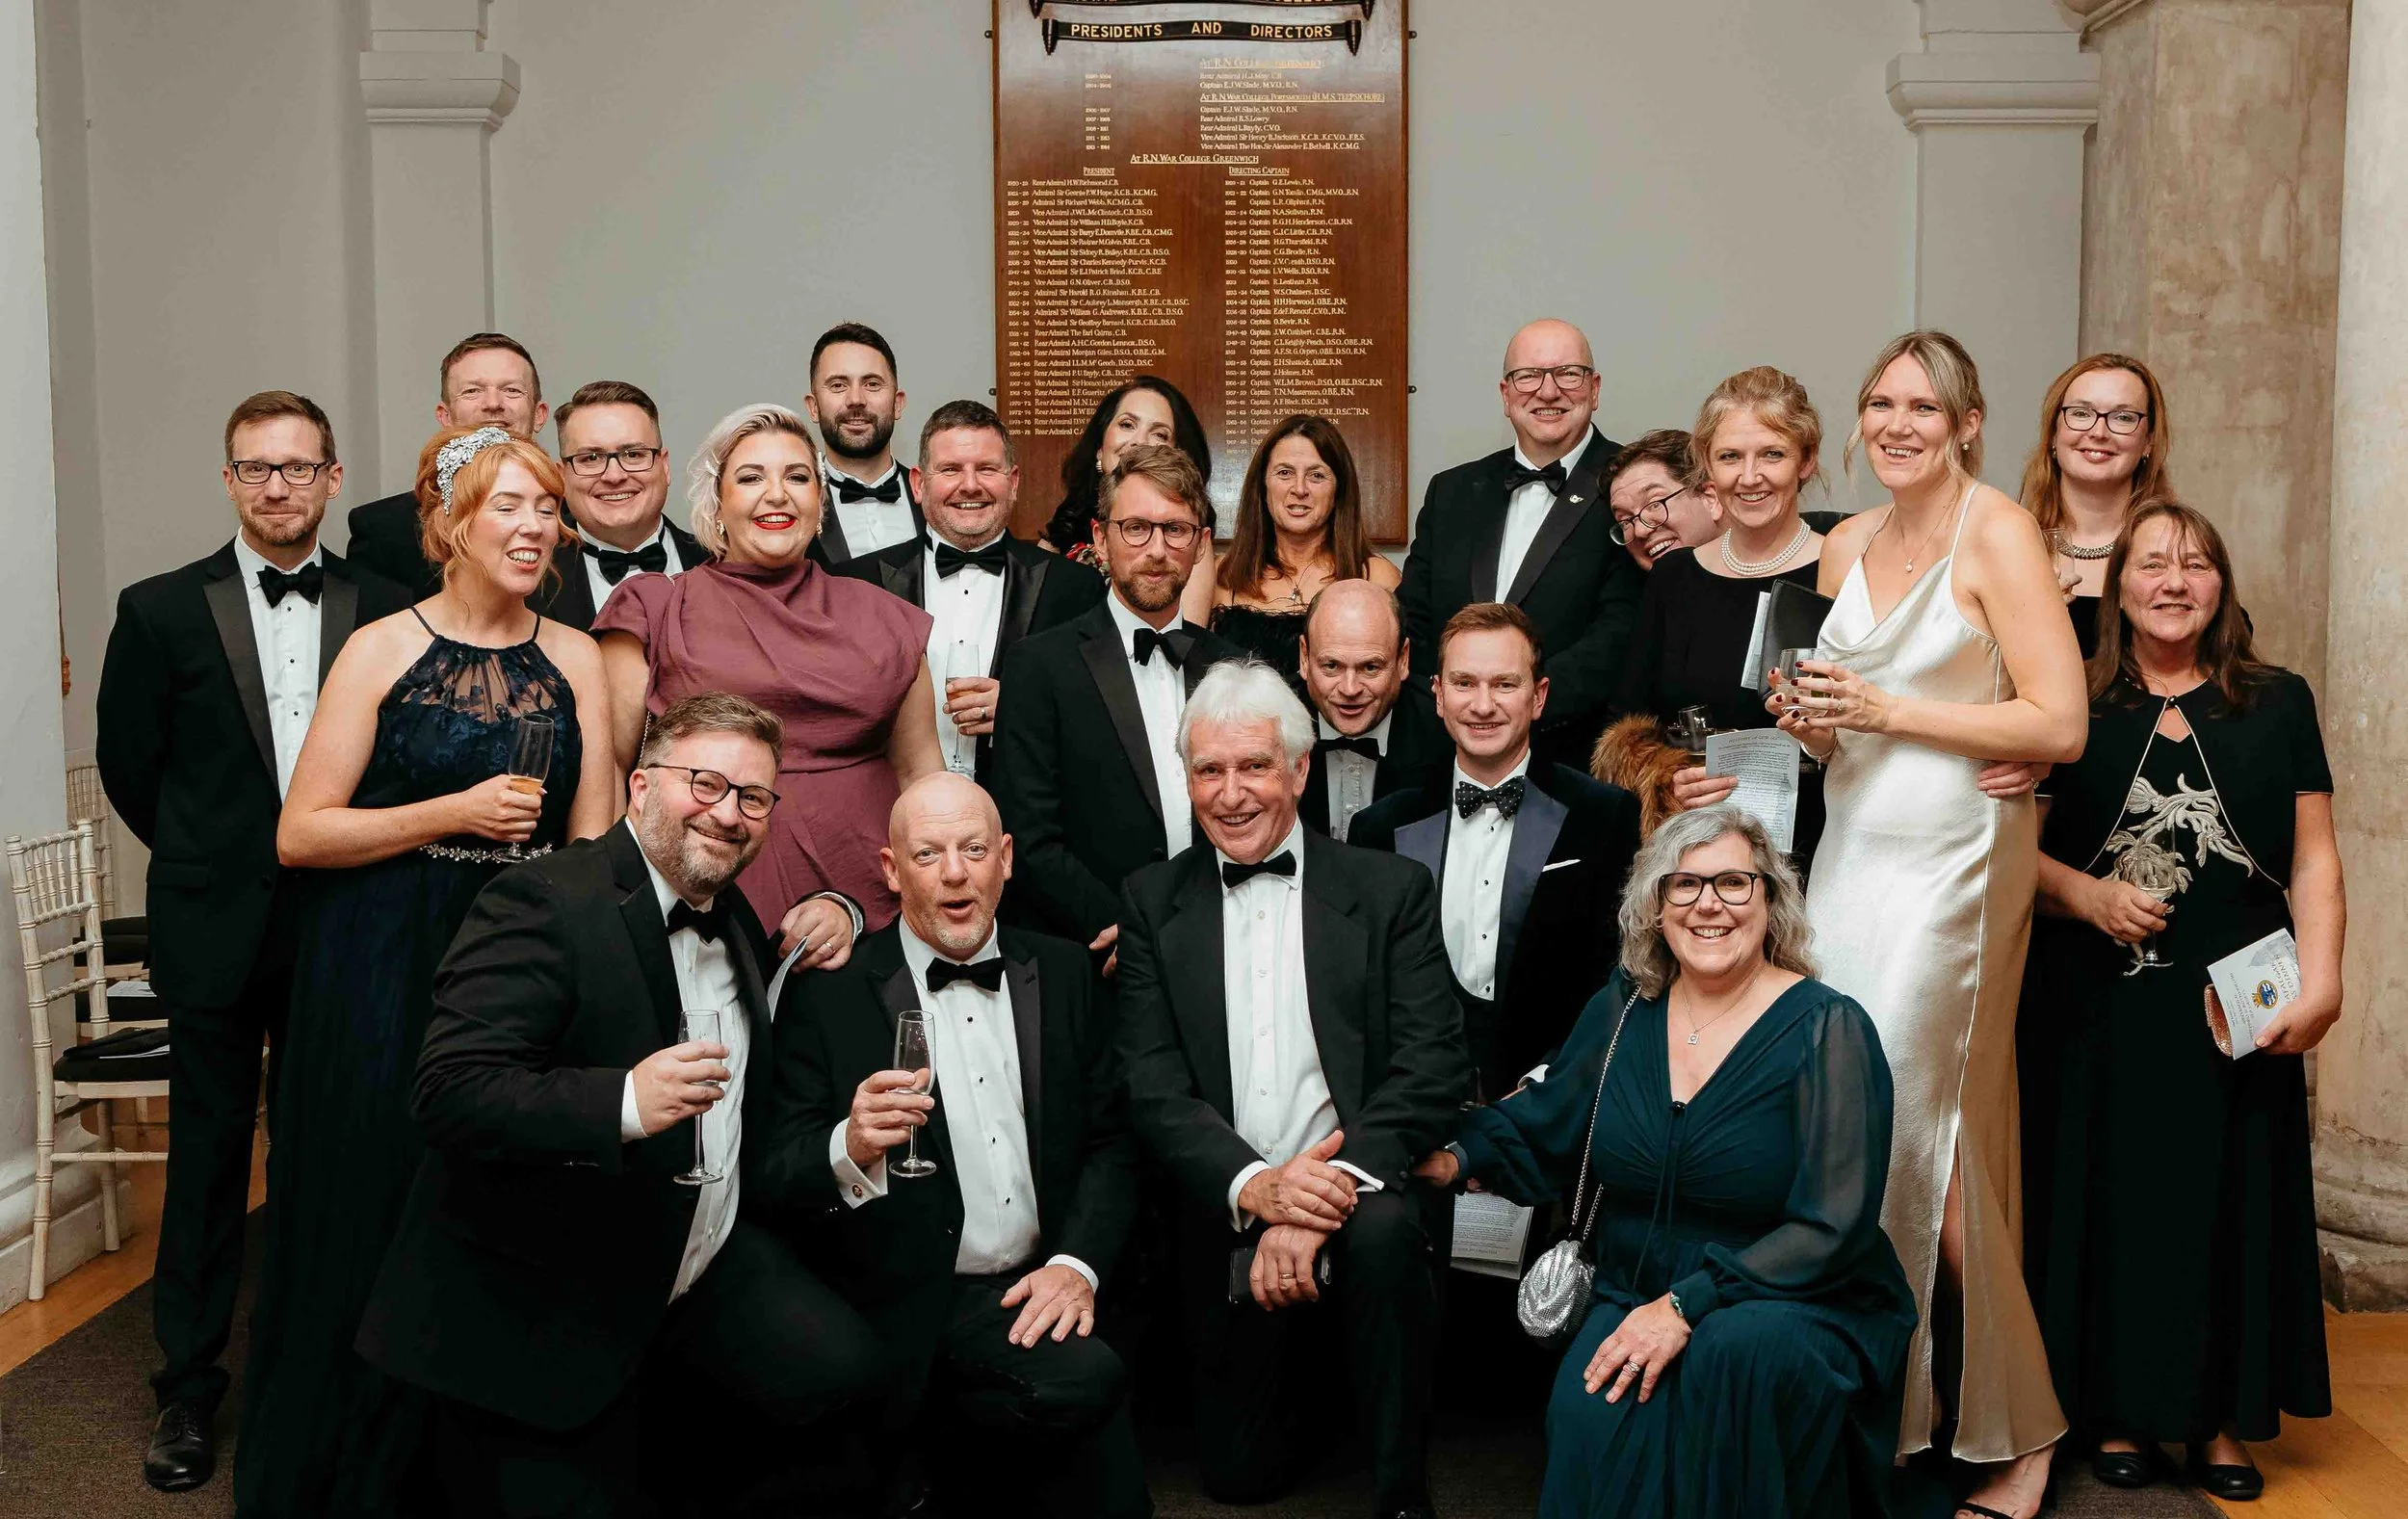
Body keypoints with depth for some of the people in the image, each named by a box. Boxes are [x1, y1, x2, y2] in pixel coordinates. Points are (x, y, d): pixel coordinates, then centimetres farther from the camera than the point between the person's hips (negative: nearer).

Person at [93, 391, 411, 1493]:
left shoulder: (387, 609, 2)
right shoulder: (163, 610, 1)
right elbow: (128, 764, 7)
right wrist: (211, 862, 9)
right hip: (217, 933, 0)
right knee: (208, 1156, 7)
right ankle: (189, 1387, 21)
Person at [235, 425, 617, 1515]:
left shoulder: (575, 659, 5)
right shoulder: (381, 651, -4)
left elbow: (591, 840, 5)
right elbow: (300, 835, -7)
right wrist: (456, 814, -15)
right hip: (382, 975, -3)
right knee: (373, 1220, 6)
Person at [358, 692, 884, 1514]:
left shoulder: (734, 919, 10)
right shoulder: (543, 903, -16)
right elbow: (448, 1094, -27)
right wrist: (625, 1103, -39)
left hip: (708, 1274, 7)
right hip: (540, 1314, -6)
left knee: (851, 1377, -14)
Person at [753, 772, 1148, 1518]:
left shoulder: (1064, 973, 10)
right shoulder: (828, 993, -3)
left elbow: (1109, 1141, 10)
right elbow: (774, 1177, -6)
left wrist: (1079, 1263, -7)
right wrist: (851, 1150, -28)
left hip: (1042, 1290, 4)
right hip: (918, 1312, -4)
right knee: (1084, 1381, -29)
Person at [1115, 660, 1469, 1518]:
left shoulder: (1391, 891, 1)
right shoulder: (1153, 903, 5)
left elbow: (1434, 1071, -8)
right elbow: (1152, 1086, -2)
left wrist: (1330, 1187, -23)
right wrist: (1254, 1185, -20)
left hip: (1365, 1196, -2)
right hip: (1231, 1224, 2)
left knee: (1383, 1231, -35)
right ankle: (1318, 1375, 34)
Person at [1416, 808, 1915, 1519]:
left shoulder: (1827, 1028, -9)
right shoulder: (1622, 1010, 4)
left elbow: (1832, 1227, -14)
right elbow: (1541, 1132, 17)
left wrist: (1688, 1305, -21)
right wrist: (1459, 1157, -4)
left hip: (1791, 1307, -2)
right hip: (1632, 1298, 2)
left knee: (1737, 1350, -36)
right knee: (1592, 1418, -31)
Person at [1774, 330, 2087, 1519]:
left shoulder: (1997, 534, -5)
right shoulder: (1846, 546, 14)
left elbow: (2060, 726, -11)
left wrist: (1890, 712, -14)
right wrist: (1812, 721, 3)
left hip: (1954, 863, -6)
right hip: (1850, 854, 6)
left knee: (1916, 1135, -4)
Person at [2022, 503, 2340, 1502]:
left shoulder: (2278, 704, 8)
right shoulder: (2072, 708, 5)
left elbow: (2314, 859, 4)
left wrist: (2319, 983, -8)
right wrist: (2087, 895, -13)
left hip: (2241, 1011, 1)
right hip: (2104, 1007, -1)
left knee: (2231, 1193, 6)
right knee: (2111, 1194, 2)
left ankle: (2222, 1417, 19)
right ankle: (2120, 1411, 16)